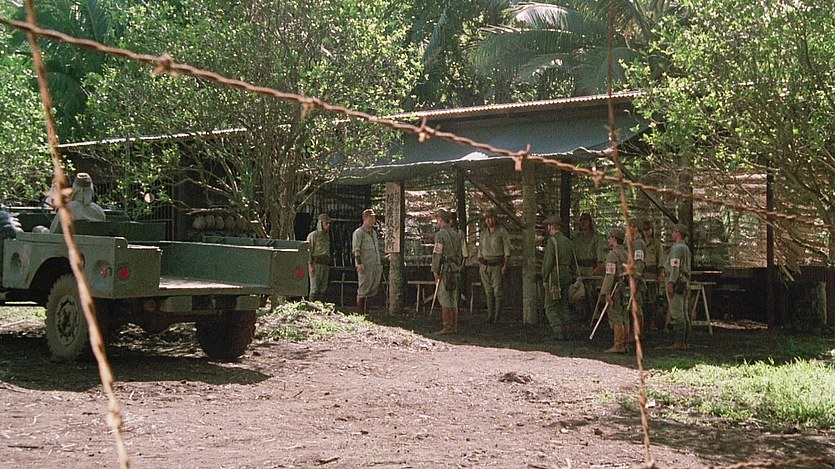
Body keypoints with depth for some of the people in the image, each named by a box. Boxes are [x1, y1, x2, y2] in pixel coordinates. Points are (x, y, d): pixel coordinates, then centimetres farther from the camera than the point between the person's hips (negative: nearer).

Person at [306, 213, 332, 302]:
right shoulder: (313, 235, -4)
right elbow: (308, 251, -8)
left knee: (323, 288, 4)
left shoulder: (327, 236, 17)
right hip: (316, 264, -7)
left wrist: (329, 265, 17)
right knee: (315, 288, -9)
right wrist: (310, 265, -16)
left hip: (325, 264, 7)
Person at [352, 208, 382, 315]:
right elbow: (356, 249, -11)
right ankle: (360, 313, -5)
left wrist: (380, 264, 21)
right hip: (365, 266, -8)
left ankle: (366, 311, 11)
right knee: (363, 290, -7)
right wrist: (359, 263, -21)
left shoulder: (374, 232, 21)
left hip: (376, 266, 8)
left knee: (373, 289, 6)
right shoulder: (359, 232, -3)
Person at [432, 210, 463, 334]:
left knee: (444, 298, -6)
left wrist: (435, 271, -10)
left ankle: (448, 327, -7)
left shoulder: (440, 234, -10)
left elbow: (437, 254, -13)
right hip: (455, 269, 8)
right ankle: (454, 326, 12)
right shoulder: (456, 234, 14)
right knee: (453, 299, 10)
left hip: (444, 269, -8)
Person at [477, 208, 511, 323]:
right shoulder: (483, 234, 11)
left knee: (498, 291, -5)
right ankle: (490, 315, 9)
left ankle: (497, 317, -1)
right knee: (488, 291, 5)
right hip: (485, 266, 4)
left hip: (498, 265, -4)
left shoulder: (502, 232, -4)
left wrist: (505, 265, -14)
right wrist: (480, 267, 9)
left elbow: (507, 249, -7)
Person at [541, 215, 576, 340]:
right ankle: (565, 332, 11)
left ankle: (557, 331, -11)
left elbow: (548, 261, -18)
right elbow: (573, 263, 14)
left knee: (551, 307, -1)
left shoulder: (551, 241, -12)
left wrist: (544, 277, -10)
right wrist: (573, 278, 19)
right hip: (566, 277, 7)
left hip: (553, 277, -7)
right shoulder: (568, 242, 11)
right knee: (564, 306, 13)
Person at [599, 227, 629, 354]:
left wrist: (607, 293, -20)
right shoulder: (626, 254, 14)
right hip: (624, 290, 9)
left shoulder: (612, 255, -13)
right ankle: (624, 345, 13)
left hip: (615, 290, -9)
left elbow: (610, 275, -19)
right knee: (623, 318, 10)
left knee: (616, 318, -7)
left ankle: (618, 346, -8)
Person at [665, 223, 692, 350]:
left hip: (676, 283, -10)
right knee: (684, 314, 8)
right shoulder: (686, 249, 18)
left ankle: (679, 342, -10)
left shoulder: (677, 248, -13)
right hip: (684, 283, 10)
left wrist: (671, 284, -24)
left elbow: (675, 267, -20)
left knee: (677, 314, -9)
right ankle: (684, 342, 9)